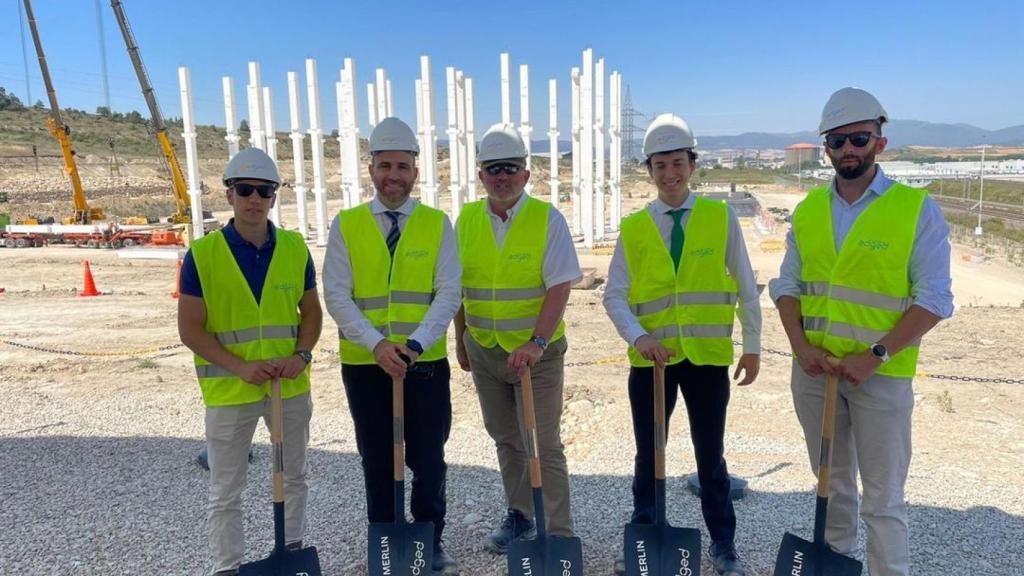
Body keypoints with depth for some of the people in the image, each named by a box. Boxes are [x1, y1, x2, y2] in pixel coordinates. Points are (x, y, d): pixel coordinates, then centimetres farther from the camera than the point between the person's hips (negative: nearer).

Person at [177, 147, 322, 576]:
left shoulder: (295, 248, -1)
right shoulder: (202, 254, -9)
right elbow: (190, 329, -8)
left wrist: (303, 354, -11)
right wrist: (239, 366, -20)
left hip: (292, 386, 3)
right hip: (229, 390, -3)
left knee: (294, 479, 18)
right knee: (226, 493, 10)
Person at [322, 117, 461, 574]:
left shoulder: (437, 224, 1)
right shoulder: (346, 224, 1)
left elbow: (448, 293, -5)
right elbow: (336, 296, -5)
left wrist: (415, 343, -18)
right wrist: (376, 344, -17)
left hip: (426, 362, 0)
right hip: (364, 364, 1)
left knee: (428, 460, 9)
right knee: (377, 463, 12)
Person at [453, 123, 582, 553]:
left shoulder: (547, 219, -10)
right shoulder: (466, 220, 3)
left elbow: (559, 287, -15)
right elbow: (459, 287, 11)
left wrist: (536, 344, -22)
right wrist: (460, 339, 13)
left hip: (537, 351, -4)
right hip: (484, 351, 5)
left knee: (544, 445, 0)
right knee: (505, 438, 17)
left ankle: (559, 534, 14)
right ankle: (519, 515, 36)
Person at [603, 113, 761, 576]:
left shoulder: (721, 216, 0)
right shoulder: (632, 227, 0)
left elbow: (745, 286, 4)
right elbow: (614, 296, -2)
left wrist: (752, 346, 5)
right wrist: (639, 336, -18)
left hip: (708, 355, 0)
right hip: (651, 358, 1)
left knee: (710, 456, 12)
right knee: (648, 456, 13)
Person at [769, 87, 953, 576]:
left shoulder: (917, 208, -8)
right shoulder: (808, 210, 4)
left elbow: (933, 299, -10)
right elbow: (787, 285, 7)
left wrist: (874, 356, -18)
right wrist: (801, 346, -7)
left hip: (880, 372, -4)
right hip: (814, 368, 4)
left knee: (883, 497, 5)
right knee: (832, 485, 19)